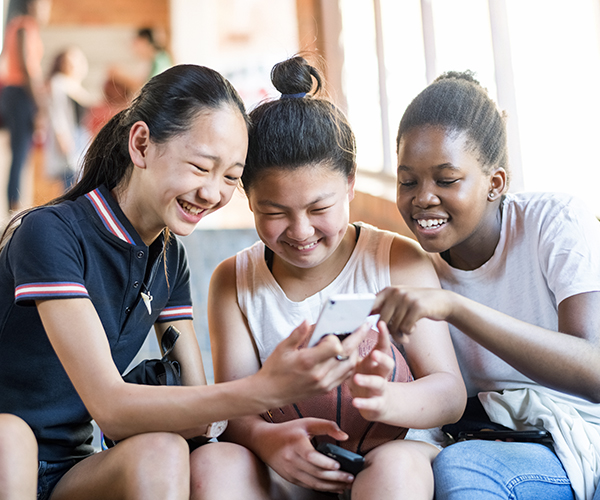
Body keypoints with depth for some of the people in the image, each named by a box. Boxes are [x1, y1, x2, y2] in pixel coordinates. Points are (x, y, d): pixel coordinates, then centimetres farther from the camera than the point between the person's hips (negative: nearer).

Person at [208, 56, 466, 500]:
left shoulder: (398, 261, -2)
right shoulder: (233, 281, 6)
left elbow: (451, 392, -9)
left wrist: (385, 400, -34)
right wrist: (264, 436, -28)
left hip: (393, 451, -2)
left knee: (396, 464, -36)